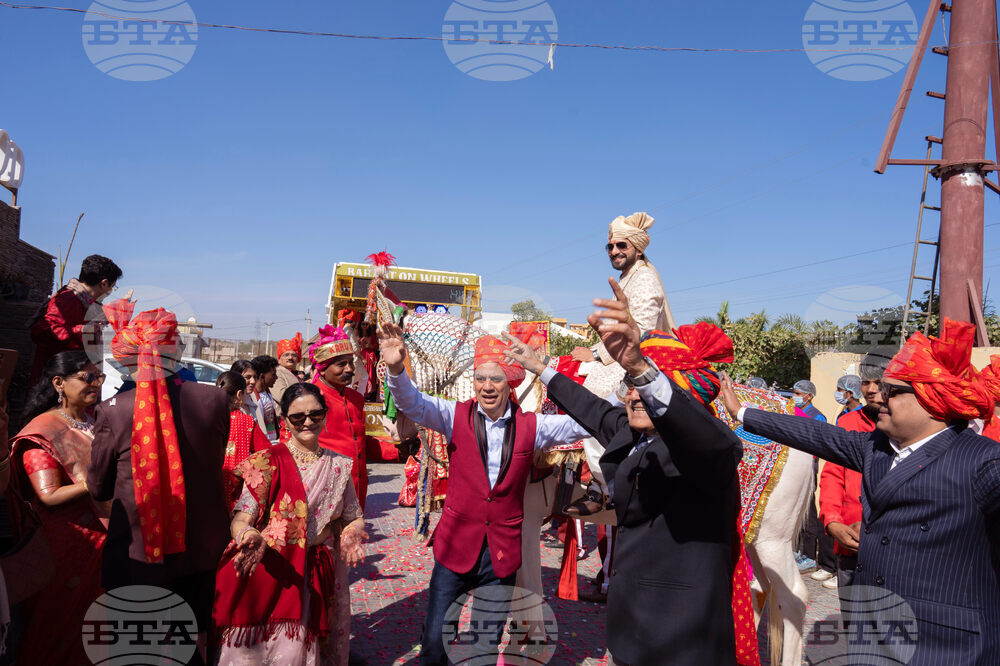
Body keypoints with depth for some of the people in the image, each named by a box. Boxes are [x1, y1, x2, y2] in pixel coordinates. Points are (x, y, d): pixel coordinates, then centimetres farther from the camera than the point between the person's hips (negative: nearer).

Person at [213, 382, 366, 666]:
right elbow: (240, 519, -9)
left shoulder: (339, 466, 7)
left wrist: (351, 534, -9)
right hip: (268, 572, -2)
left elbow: (353, 518, 14)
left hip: (318, 579, 2)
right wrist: (251, 536, -31)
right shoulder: (267, 463, -3)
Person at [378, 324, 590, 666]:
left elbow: (585, 422, -6)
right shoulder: (456, 415, -4)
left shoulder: (530, 426, -2)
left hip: (502, 552, 1)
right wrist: (396, 368, -37)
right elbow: (413, 404, -18)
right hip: (456, 545, -1)